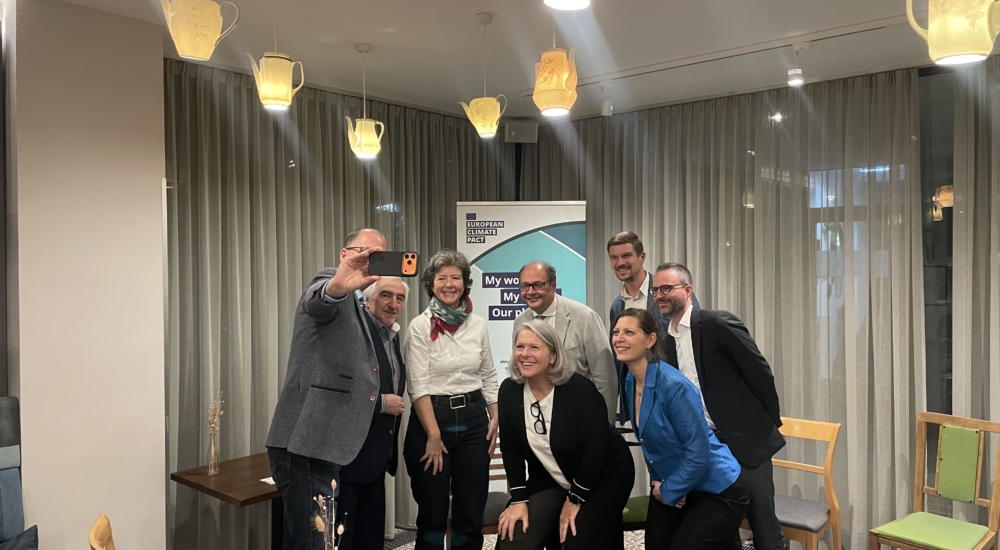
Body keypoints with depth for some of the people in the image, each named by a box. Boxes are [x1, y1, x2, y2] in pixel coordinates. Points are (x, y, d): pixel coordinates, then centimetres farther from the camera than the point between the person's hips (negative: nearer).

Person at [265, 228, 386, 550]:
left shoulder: (354, 307, 22)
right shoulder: (334, 288, -6)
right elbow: (316, 302, -33)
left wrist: (381, 398, 16)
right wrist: (336, 286, -54)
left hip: (324, 446, 10)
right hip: (306, 446, -10)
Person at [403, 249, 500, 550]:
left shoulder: (478, 324, 5)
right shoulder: (420, 327, -7)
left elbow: (489, 377, 12)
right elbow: (418, 386, -11)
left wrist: (495, 418, 2)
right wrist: (434, 435, -15)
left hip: (473, 419, 4)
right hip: (432, 418, -3)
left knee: (471, 512, 10)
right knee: (433, 513, 6)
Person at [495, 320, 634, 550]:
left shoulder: (580, 389, -25)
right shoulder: (509, 391, -10)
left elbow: (596, 449, -22)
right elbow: (511, 448, -5)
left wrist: (574, 500, -17)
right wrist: (519, 499, -9)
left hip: (603, 477, -4)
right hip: (549, 480, 5)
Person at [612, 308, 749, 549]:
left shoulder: (674, 386, -27)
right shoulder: (630, 382, -4)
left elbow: (698, 454, -24)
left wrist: (668, 491, -12)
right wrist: (659, 484, 1)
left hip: (716, 491, -7)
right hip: (672, 486, 7)